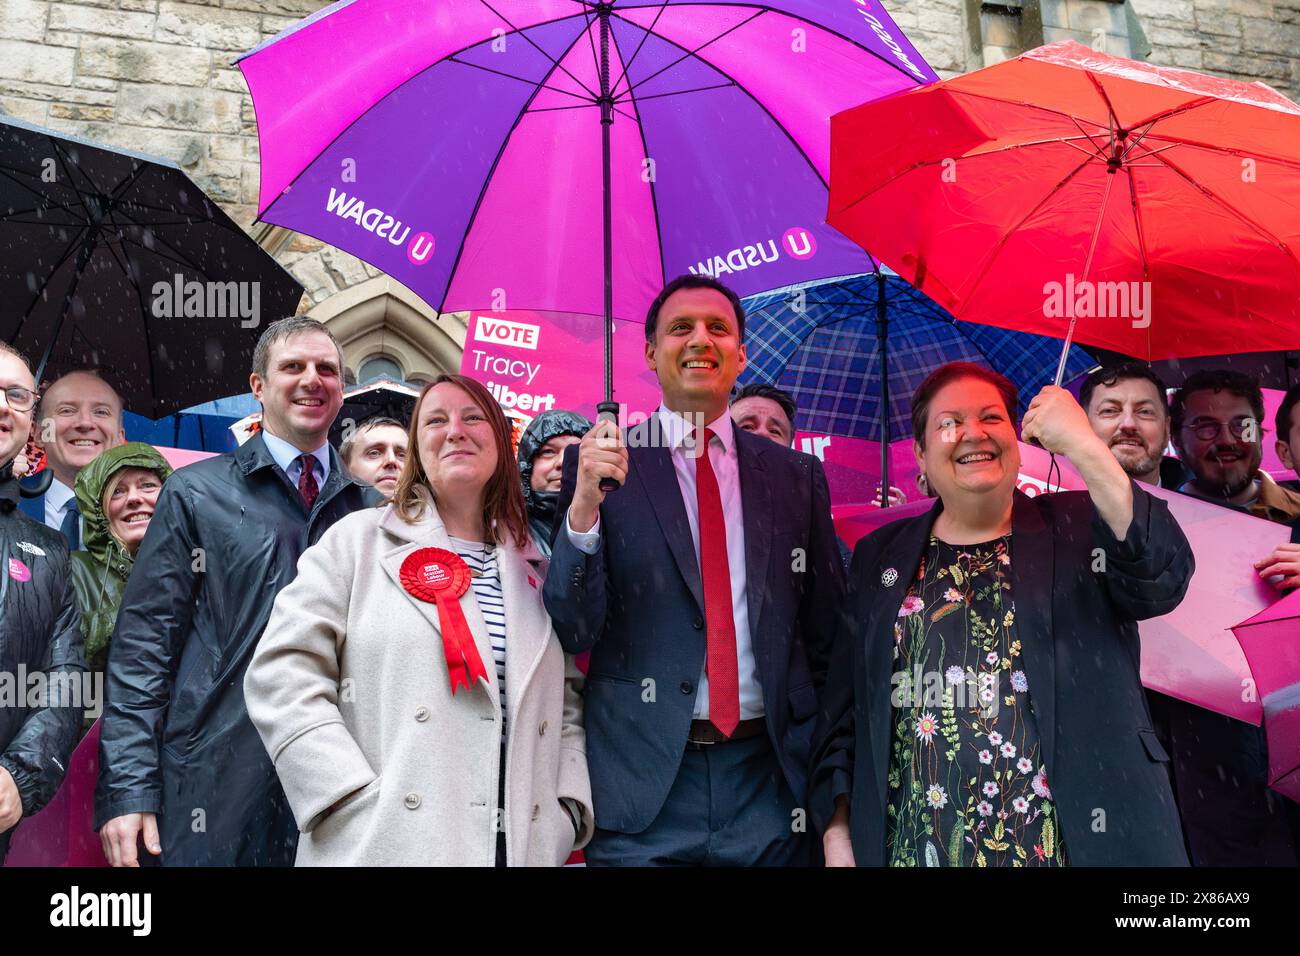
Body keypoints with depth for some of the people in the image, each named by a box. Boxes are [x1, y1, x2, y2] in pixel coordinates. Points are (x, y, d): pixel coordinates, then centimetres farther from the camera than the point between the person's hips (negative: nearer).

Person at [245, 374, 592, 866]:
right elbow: (283, 675, -4)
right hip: (382, 844, -3)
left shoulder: (536, 569, 14)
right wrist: (357, 804, -13)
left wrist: (567, 815, 1)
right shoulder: (359, 541, 3)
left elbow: (566, 705, 15)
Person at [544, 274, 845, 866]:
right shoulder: (601, 460, -1)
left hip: (768, 778, 3)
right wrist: (584, 505, -21)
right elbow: (573, 633, -7)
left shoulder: (797, 476, 7)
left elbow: (824, 635, 11)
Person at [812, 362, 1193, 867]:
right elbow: (841, 710, 8)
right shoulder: (879, 556, 8)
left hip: (1068, 840, -1)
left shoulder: (1079, 524, 3)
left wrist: (1084, 447, -24)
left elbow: (1162, 581, -18)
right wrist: (837, 832, -1)